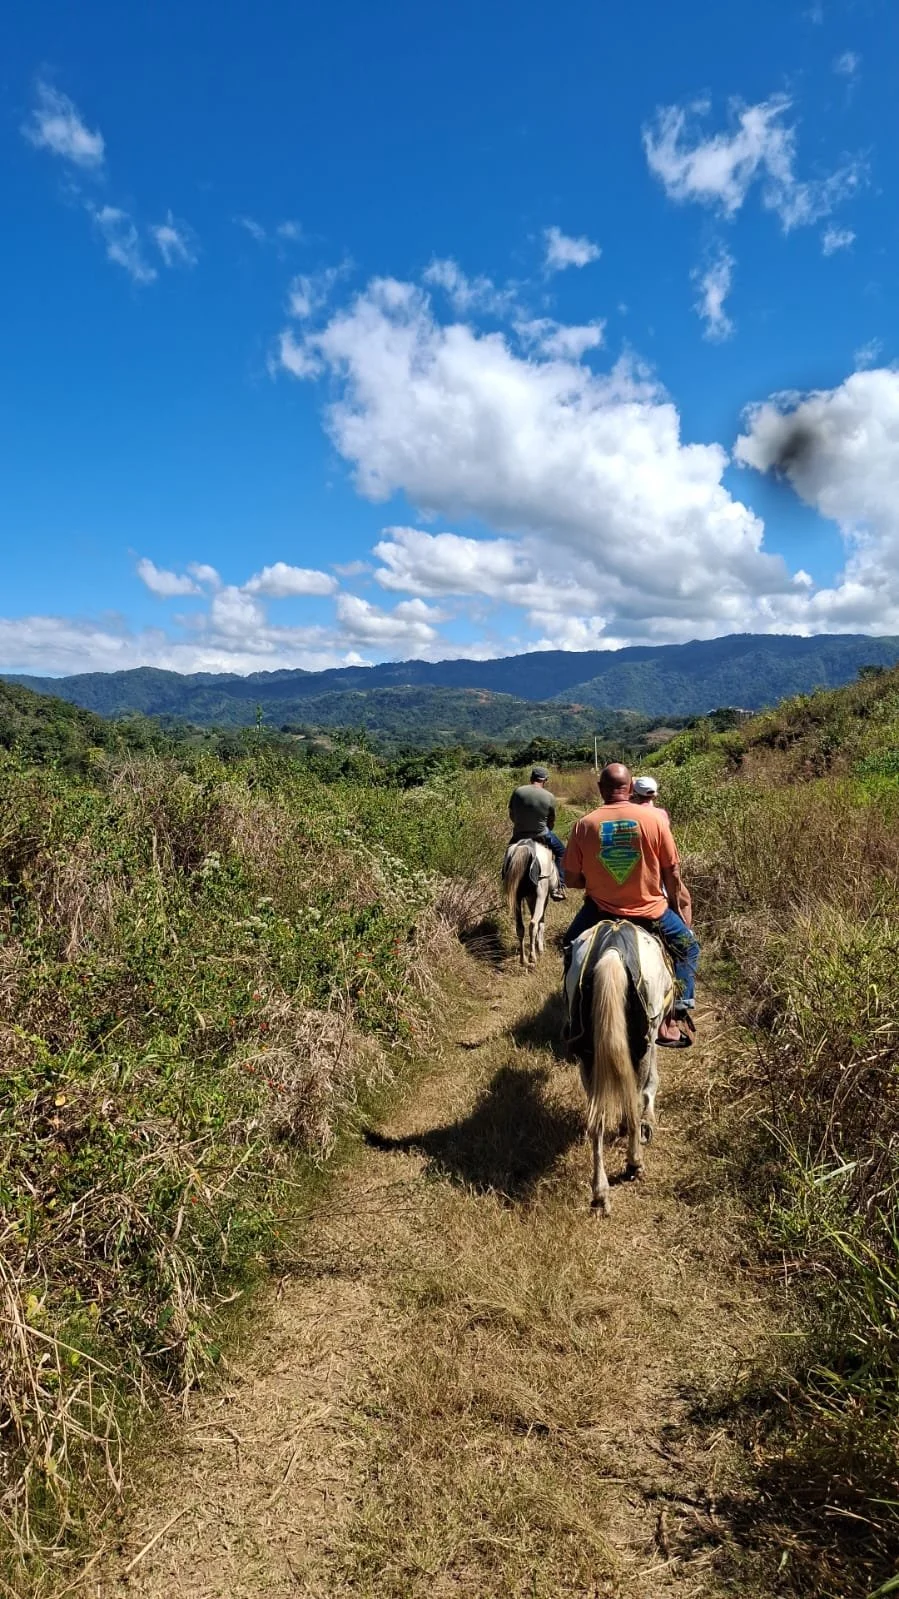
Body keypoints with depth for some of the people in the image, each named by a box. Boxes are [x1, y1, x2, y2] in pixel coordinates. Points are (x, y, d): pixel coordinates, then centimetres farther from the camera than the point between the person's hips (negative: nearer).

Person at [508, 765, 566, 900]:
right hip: (541, 835, -2)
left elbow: (511, 815, 2)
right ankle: (559, 887, 14)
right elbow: (551, 823, 0)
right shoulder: (549, 797, -11)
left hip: (519, 835, 2)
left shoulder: (518, 791, -9)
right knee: (561, 851, 21)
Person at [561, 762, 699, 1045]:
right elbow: (672, 873, -3)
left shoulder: (584, 825, -8)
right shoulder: (654, 818, -10)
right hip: (649, 910, -1)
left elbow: (571, 879, -3)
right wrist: (676, 909, 14)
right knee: (688, 946, 25)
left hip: (600, 910, 1)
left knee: (570, 946, 31)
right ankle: (678, 1018, 16)